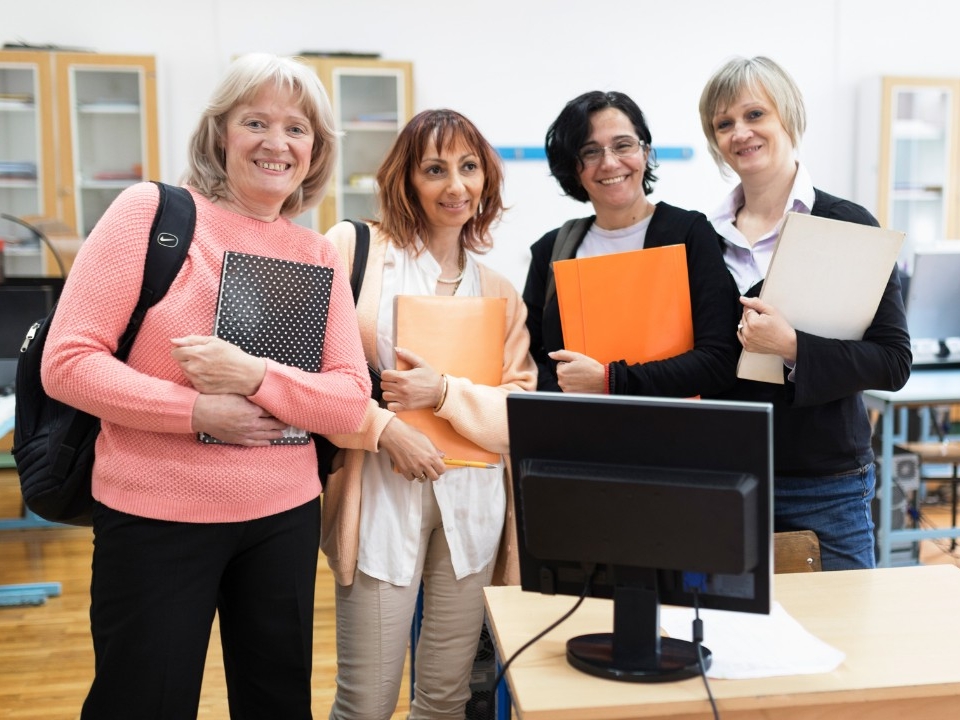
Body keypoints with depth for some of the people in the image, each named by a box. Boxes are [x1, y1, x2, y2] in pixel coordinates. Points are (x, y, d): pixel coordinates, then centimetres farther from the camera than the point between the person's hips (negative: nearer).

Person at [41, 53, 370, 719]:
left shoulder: (320, 256, 5)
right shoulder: (152, 211, -6)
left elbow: (352, 401, -2)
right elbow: (67, 361, -10)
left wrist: (256, 377, -19)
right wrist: (200, 412, -18)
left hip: (285, 517, 4)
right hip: (155, 516, -4)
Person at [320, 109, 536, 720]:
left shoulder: (499, 292, 13)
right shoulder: (354, 248, -1)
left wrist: (443, 392, -10)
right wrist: (384, 426, -15)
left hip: (471, 502, 4)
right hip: (381, 497, -4)